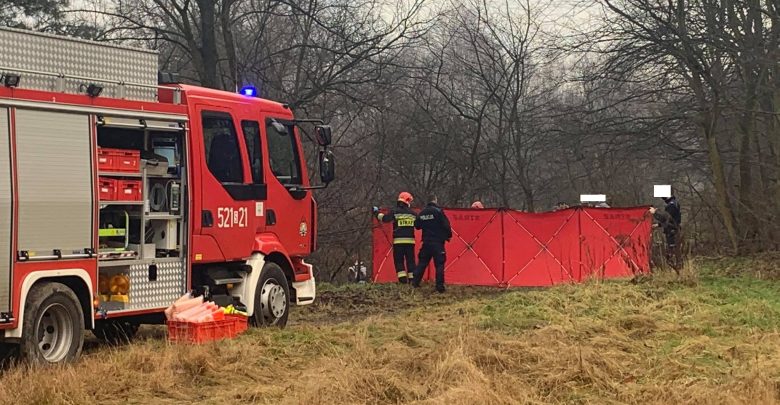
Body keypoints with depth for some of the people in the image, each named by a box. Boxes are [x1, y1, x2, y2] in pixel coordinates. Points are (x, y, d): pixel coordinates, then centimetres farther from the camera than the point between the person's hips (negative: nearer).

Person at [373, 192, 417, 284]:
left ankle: (402, 279, -7)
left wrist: (377, 212, 19)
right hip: (410, 240, 2)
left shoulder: (395, 212, -5)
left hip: (398, 240, -2)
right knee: (410, 260, 9)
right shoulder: (413, 213, 4)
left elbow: (384, 218, 2)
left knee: (399, 260, 2)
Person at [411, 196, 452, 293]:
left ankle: (415, 283, 14)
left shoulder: (422, 213, 5)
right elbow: (446, 225, -12)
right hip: (438, 242, -5)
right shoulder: (438, 211, -13)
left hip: (426, 241, 5)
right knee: (439, 264, -3)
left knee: (422, 262, 15)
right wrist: (449, 235, 4)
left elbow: (417, 225, 15)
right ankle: (439, 286, -7)